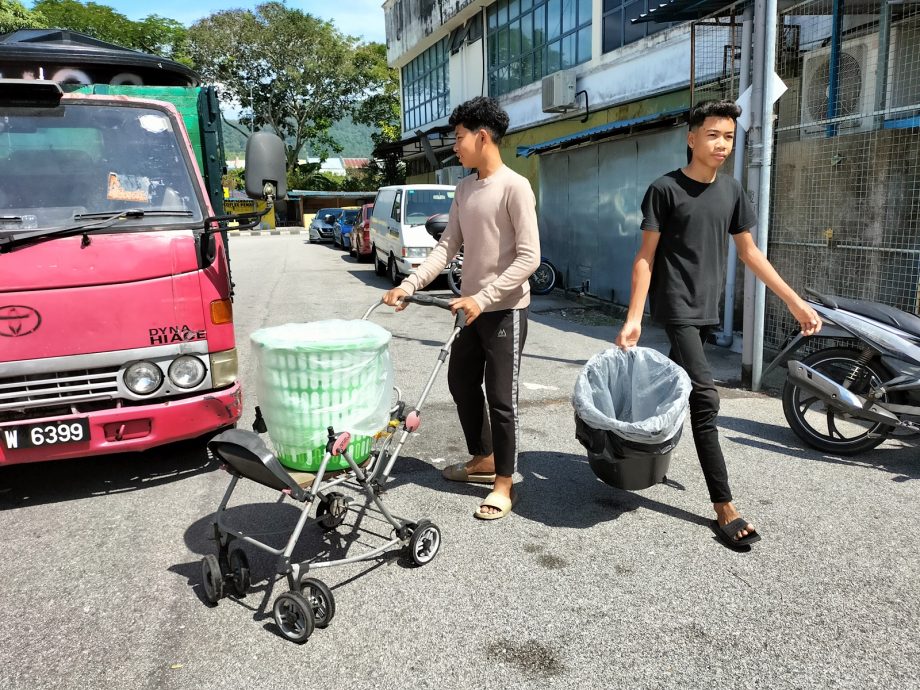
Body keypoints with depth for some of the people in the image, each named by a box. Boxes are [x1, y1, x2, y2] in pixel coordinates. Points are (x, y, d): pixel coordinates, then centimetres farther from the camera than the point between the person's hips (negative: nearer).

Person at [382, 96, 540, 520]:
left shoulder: (515, 187, -14)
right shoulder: (464, 189, 9)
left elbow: (529, 257, -19)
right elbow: (447, 247, 8)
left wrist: (483, 298, -25)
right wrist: (409, 285, -4)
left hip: (505, 310, -8)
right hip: (471, 307, 8)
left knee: (500, 397, -2)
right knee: (461, 383, 16)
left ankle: (504, 482, 14)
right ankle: (482, 459, 35)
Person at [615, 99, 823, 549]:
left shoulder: (731, 191, 10)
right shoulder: (665, 189, -7)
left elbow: (749, 253, 14)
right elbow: (646, 256, -8)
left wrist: (795, 302, 11)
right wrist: (633, 317, -15)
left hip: (706, 310, 6)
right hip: (676, 309, -6)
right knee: (705, 398, -12)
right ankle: (725, 509, -9)